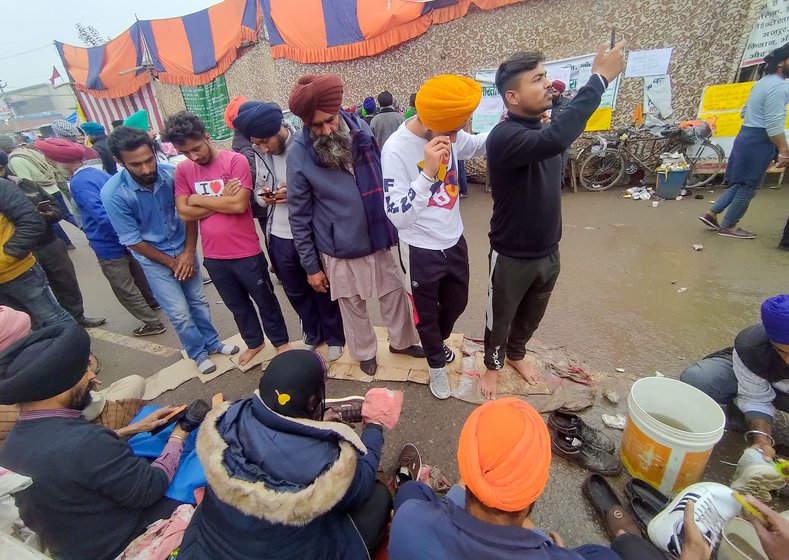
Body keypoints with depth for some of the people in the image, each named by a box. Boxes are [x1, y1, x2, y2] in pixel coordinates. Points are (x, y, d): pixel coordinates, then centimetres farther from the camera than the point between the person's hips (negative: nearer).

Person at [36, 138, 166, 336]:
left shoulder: (79, 183, -21)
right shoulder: (99, 173, 6)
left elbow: (102, 215, -32)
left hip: (109, 245, -8)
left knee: (125, 289, 6)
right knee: (138, 275, 27)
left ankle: (153, 323, 15)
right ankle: (153, 302, 46)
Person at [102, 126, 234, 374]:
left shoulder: (171, 173, -17)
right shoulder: (113, 194, -23)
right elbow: (132, 240, -16)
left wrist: (189, 252, -9)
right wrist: (172, 263, -10)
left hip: (183, 249, 3)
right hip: (153, 259, -2)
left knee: (199, 300, 15)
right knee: (180, 313, 2)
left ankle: (212, 342, 35)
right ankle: (198, 353, 26)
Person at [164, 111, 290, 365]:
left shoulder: (236, 160, -12)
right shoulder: (182, 170, 2)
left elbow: (239, 204, -22)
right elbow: (184, 213, -5)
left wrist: (199, 199, -11)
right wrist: (223, 200, -13)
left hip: (246, 253, -4)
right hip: (213, 256, 5)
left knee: (265, 300, 13)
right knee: (238, 305, 21)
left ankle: (281, 341, 34)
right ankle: (254, 342, 42)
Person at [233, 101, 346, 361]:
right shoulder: (259, 152, 1)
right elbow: (259, 186, 12)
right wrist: (263, 195, -11)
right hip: (278, 236, 6)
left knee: (323, 289, 12)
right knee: (295, 291, 19)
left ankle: (335, 337, 34)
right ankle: (313, 334, 42)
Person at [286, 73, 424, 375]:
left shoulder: (361, 129, -5)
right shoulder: (299, 155, -15)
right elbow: (299, 217, -8)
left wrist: (394, 225, 11)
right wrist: (310, 266, -5)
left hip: (379, 241, 3)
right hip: (340, 251, -3)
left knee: (395, 293, 17)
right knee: (353, 306, 15)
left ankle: (402, 341, 43)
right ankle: (365, 352, 41)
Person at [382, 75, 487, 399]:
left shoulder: (450, 132, -8)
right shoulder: (396, 149, -25)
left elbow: (476, 145, 15)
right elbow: (398, 217, -31)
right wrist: (428, 172, -41)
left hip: (454, 240, 6)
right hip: (420, 249, -6)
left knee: (456, 303, 24)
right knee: (427, 314, 16)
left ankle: (435, 344, 55)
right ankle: (437, 364, 44)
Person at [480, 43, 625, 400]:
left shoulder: (542, 128, 3)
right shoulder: (504, 137, -24)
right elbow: (557, 139, -41)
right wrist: (599, 78, -33)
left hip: (548, 251, 7)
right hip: (512, 255, -7)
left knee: (532, 315, 24)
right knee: (500, 316, 15)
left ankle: (516, 353, 51)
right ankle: (493, 363, 41)